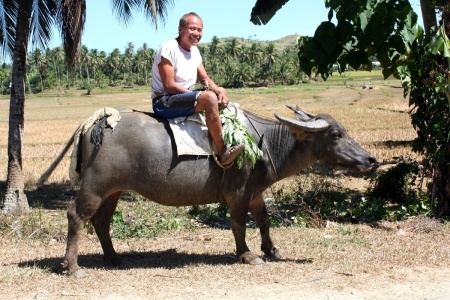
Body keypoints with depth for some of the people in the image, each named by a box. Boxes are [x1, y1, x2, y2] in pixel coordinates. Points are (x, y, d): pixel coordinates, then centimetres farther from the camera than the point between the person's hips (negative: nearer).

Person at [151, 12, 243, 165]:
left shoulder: (194, 51, 10)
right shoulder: (168, 48, -16)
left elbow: (205, 80, 12)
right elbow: (169, 86, -21)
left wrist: (219, 90, -11)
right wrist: (200, 95, -20)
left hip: (185, 98, 10)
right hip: (165, 102, -10)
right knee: (209, 98, -29)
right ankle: (223, 152, -27)